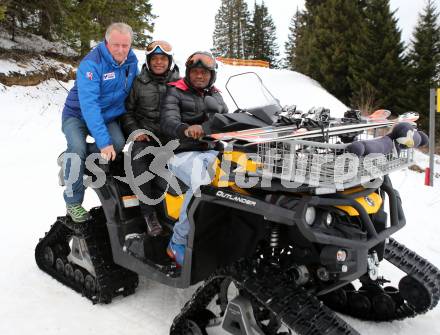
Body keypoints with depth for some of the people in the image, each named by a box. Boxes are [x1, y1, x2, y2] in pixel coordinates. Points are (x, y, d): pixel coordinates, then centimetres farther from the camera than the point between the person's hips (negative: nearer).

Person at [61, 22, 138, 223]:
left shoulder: (131, 61, -8)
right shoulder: (91, 63, -26)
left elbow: (133, 92, 6)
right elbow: (88, 104, -34)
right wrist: (103, 141, -41)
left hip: (107, 116, 5)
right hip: (78, 115, -4)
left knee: (118, 143, -25)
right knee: (78, 149, -29)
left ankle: (73, 159, -3)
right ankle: (73, 202, -11)